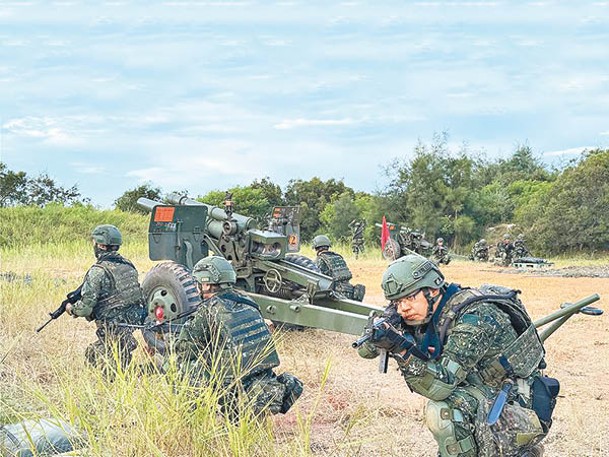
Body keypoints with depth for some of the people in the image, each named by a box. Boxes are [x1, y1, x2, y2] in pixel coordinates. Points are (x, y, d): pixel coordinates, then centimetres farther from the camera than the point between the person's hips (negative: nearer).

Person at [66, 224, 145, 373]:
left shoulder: (98, 271, -15)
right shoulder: (127, 265, 9)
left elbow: (86, 306, -14)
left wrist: (72, 309, 8)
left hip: (114, 332, -8)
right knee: (91, 354, 22)